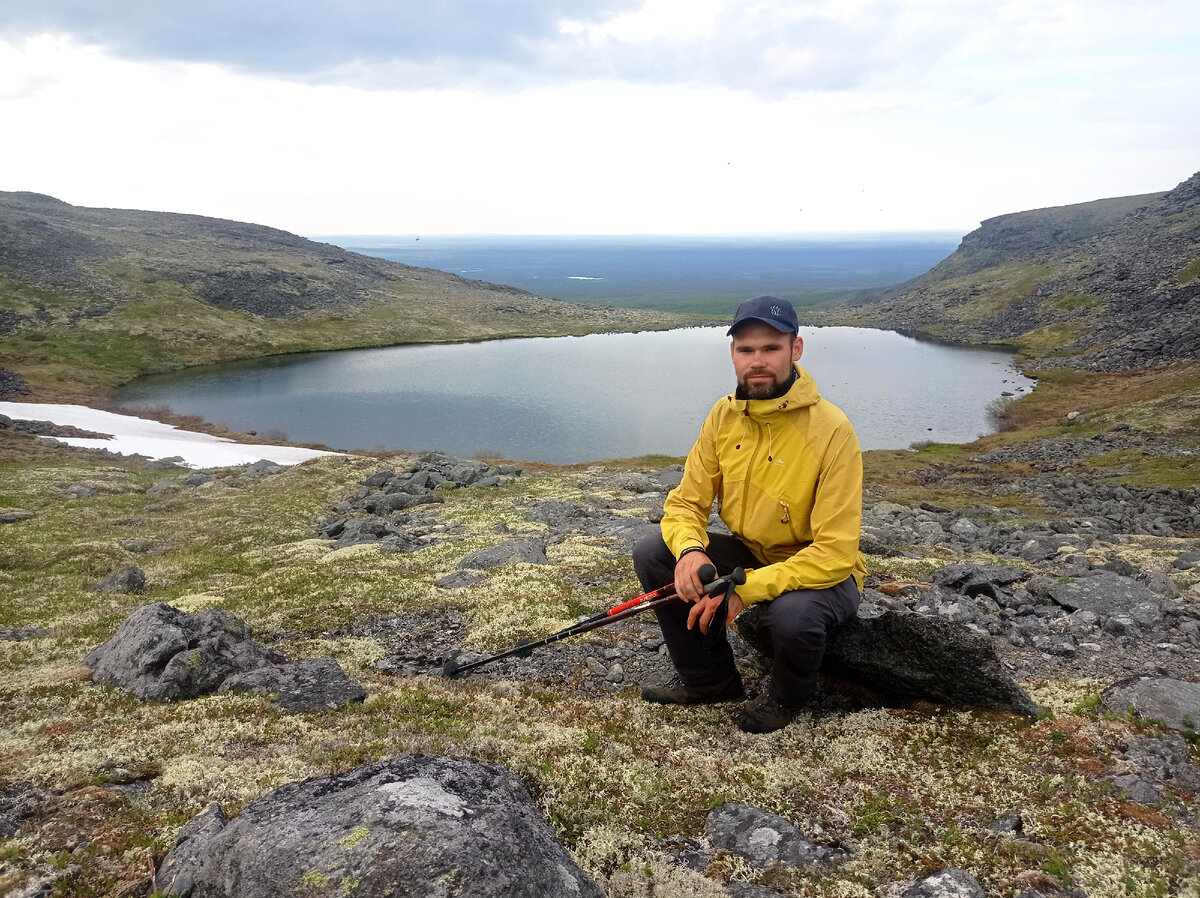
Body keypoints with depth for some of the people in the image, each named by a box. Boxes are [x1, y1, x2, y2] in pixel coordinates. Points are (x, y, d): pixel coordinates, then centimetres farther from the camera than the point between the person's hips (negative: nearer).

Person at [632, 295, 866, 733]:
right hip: (749, 553, 6)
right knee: (652, 553, -12)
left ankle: (786, 695, 1)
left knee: (792, 613, -38)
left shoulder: (831, 430, -24)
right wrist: (689, 550, -26)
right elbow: (685, 502, -2)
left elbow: (834, 553, -27)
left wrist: (745, 589, -33)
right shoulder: (725, 415, -6)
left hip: (822, 572, -5)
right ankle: (710, 679, 7)